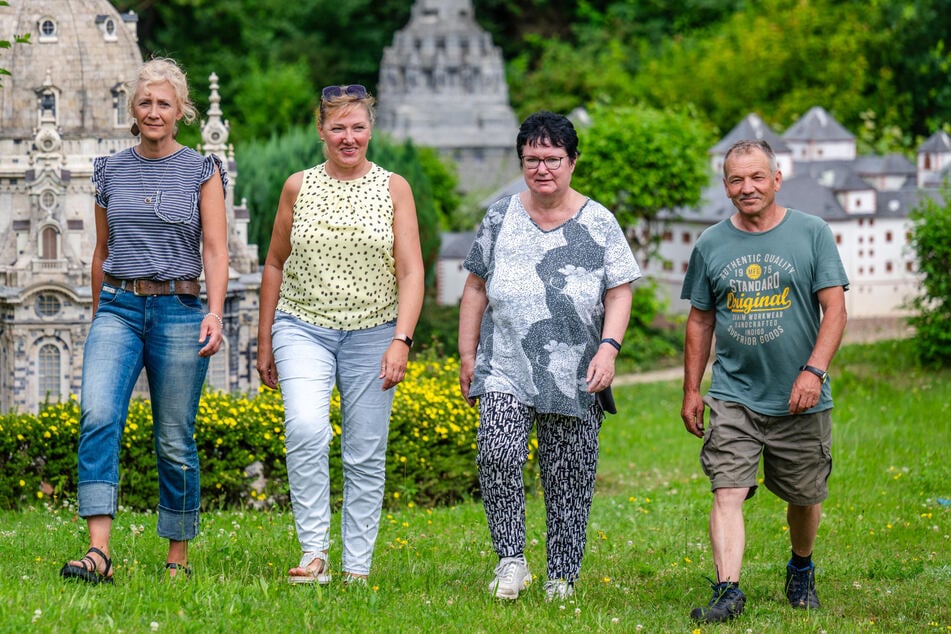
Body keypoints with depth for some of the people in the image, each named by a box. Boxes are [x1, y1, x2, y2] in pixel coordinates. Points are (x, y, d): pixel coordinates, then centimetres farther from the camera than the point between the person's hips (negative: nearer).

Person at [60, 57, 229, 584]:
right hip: (118, 308, 2)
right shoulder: (110, 171, 11)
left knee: (174, 441, 2)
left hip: (178, 311, -2)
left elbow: (215, 250, -3)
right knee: (98, 416, -20)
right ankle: (98, 551, -27)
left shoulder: (202, 171, 3)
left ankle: (178, 556, 16)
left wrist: (215, 313, -18)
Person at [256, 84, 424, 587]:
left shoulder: (393, 188, 2)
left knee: (366, 455, 2)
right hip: (303, 330, 0)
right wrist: (264, 342, 12)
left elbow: (411, 272, -3)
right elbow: (275, 265, 14)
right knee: (306, 429, -24)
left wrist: (401, 341, -15)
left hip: (372, 335, 0)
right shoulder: (299, 187, 6)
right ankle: (313, 553, -20)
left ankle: (357, 567, 11)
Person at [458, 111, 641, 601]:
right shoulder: (500, 217, 7)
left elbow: (619, 293, 1)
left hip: (574, 377, 0)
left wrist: (608, 347, -14)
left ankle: (562, 578, 16)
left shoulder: (598, 224, 2)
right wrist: (467, 354, 9)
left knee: (568, 476, 3)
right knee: (497, 454, -22)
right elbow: (477, 288, 13)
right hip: (505, 370, 0)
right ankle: (511, 561, -10)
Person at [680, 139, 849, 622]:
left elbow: (834, 309, -5)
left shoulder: (811, 233, -1)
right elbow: (700, 321, 13)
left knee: (805, 499, 12)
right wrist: (691, 390, 11)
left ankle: (801, 570, 38)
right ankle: (728, 591, -21)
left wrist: (814, 371, -17)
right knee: (727, 493, -15)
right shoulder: (711, 244, 6)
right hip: (733, 396, 1)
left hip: (800, 400, -1)